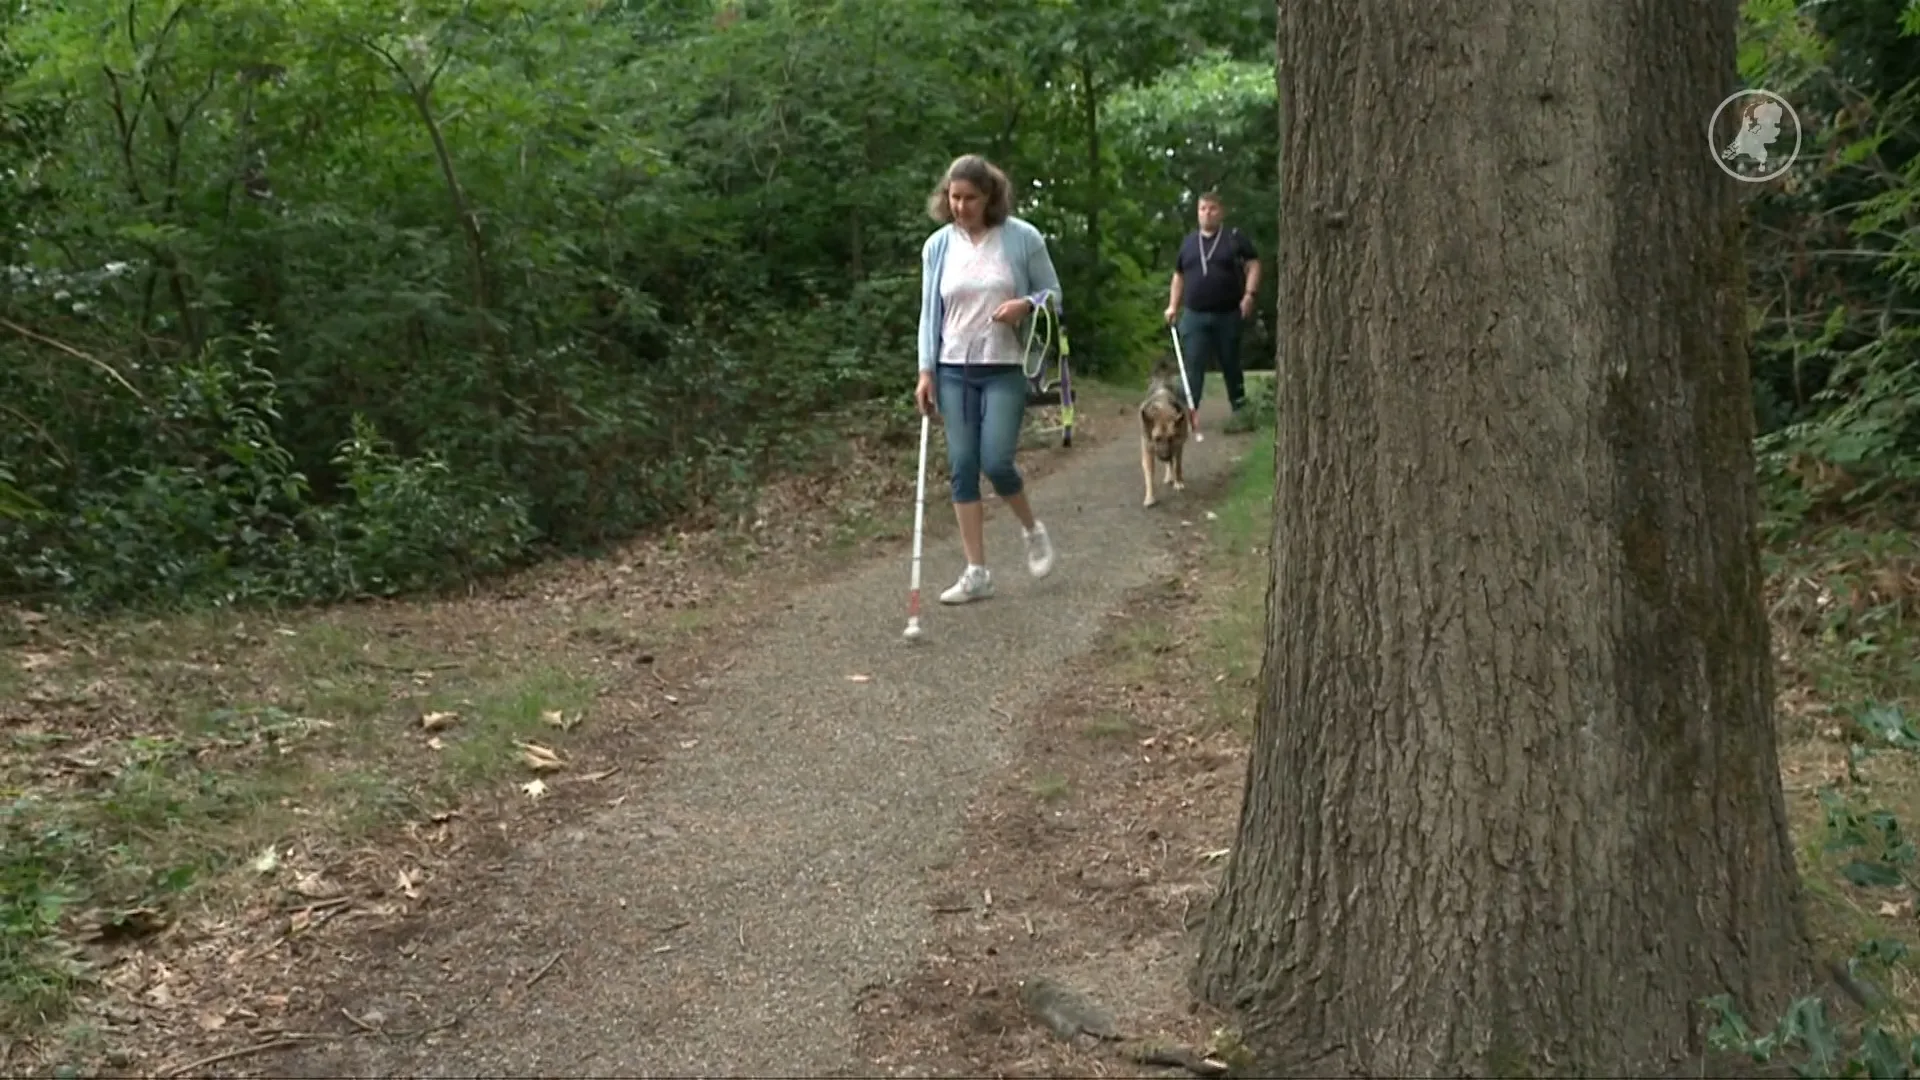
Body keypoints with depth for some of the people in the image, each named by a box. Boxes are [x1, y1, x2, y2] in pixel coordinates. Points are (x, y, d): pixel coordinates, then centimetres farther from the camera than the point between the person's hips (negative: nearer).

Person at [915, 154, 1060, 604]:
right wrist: (926, 371, -1)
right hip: (954, 369, 3)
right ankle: (977, 572, 7)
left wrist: (1026, 305, -18)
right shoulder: (937, 245, 3)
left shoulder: (1023, 238, -5)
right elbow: (929, 312, 7)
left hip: (1004, 369, -3)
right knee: (963, 467, 1)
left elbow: (1053, 292, 4)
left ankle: (1033, 530, 18)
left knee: (996, 462, -13)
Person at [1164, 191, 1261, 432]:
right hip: (1195, 315, 2)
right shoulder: (1189, 241, 13)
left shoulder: (1235, 238, 1)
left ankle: (1240, 412, 19)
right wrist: (1173, 306, 12)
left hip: (1228, 315, -2)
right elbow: (1179, 276, 20)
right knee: (1193, 366, -5)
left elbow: (1253, 265, -2)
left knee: (1231, 365, 8)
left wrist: (1249, 294, -15)